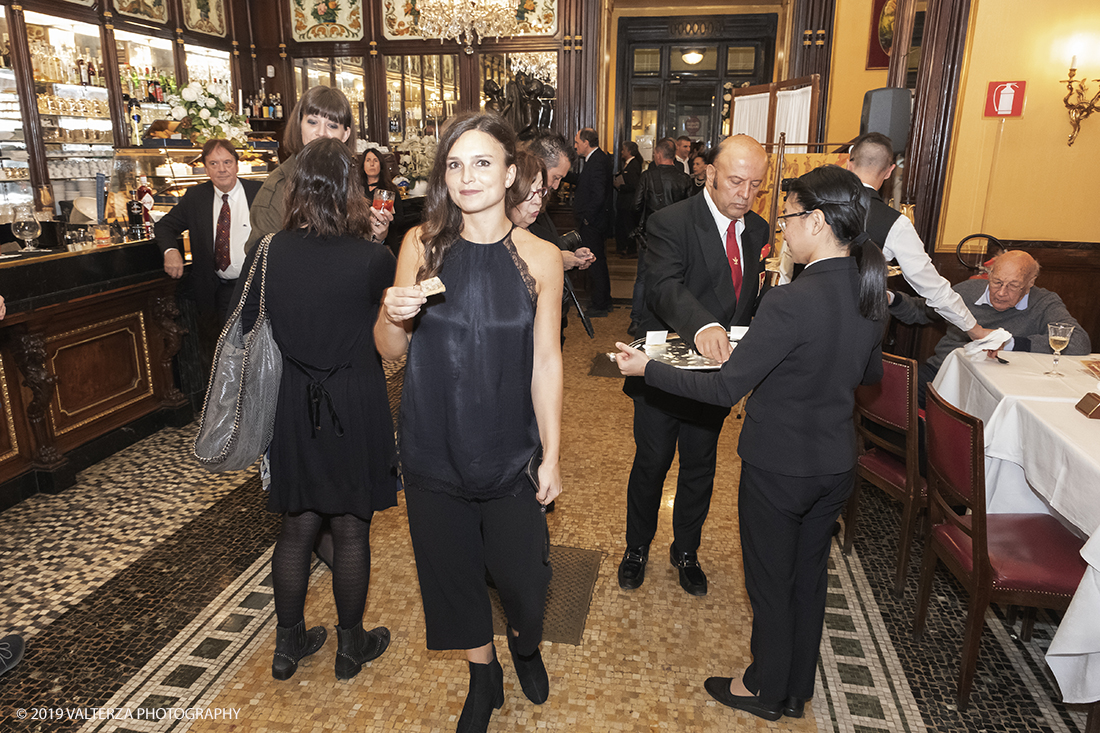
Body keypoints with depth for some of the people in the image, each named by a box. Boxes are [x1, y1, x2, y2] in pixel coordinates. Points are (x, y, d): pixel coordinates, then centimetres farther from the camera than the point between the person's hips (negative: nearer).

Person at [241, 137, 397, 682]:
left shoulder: (269, 254, -7)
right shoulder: (371, 258, -17)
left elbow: (246, 324, 3)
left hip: (292, 407, 4)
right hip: (355, 409, -3)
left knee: (296, 529, 18)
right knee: (350, 531, 12)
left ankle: (288, 643, 35)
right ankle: (351, 644, 31)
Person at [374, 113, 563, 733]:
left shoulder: (541, 258, -8)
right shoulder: (422, 245, -4)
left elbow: (546, 361, -4)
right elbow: (391, 350, 1)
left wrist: (553, 454, -3)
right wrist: (393, 317, -22)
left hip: (509, 448, -1)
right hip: (433, 445, 2)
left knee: (523, 568, 8)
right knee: (452, 565, 16)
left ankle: (526, 644, 47)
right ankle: (485, 675, 46)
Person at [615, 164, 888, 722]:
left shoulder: (791, 303, -28)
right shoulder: (870, 292, -4)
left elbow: (724, 388, -25)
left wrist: (646, 368, -16)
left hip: (780, 468, -7)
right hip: (837, 463, 7)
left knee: (770, 583, 14)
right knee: (810, 575, 23)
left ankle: (765, 690, 37)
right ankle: (797, 690, 42)